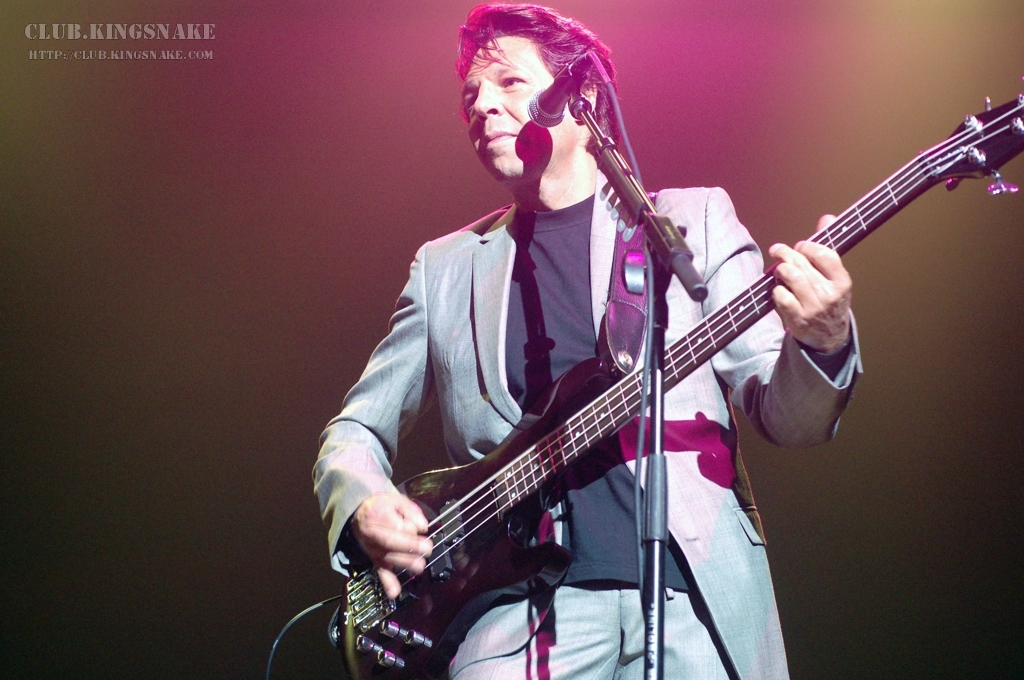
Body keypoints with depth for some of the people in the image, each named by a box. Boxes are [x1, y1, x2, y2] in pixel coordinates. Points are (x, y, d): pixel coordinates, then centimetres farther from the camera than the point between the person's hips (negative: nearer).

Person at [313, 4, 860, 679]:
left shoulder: (696, 219, 9)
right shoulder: (444, 266, 15)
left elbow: (784, 417, 3)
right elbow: (354, 431, 20)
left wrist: (821, 345, -19)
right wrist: (365, 508, -2)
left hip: (699, 590, -1)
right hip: (521, 608, 1)